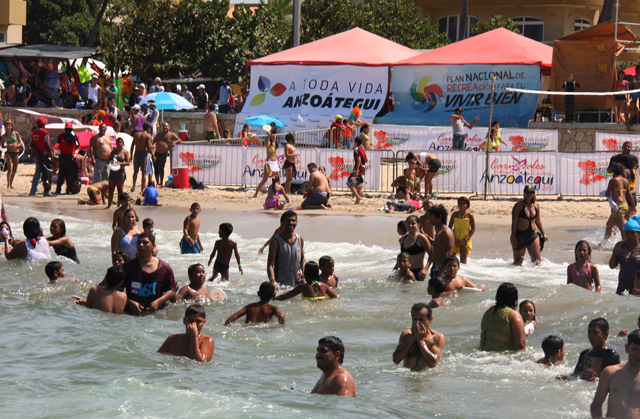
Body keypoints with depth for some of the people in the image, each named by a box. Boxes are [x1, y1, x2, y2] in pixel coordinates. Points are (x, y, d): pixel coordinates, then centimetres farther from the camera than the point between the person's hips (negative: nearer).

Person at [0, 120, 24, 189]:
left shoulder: (16, 133, 3)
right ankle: (8, 184, -17)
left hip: (16, 153, 3)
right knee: (9, 168, -17)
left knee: (14, 170, 6)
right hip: (9, 153, -3)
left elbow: (20, 143, 8)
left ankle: (11, 184, 18)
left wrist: (16, 145, -13)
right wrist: (8, 146, -14)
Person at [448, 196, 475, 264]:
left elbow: (473, 229, -1)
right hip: (455, 240, 2)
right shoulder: (454, 215, 1)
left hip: (465, 241, -2)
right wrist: (454, 239, -8)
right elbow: (449, 227, 4)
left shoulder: (470, 216, -4)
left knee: (463, 260, -4)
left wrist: (467, 239, -13)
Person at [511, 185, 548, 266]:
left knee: (537, 260, -2)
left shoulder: (536, 205, 7)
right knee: (518, 262, 3)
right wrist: (513, 238, -15)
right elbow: (514, 222, -11)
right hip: (520, 234, -4)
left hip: (532, 234, 4)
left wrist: (543, 234, 21)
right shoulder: (518, 205, -9)